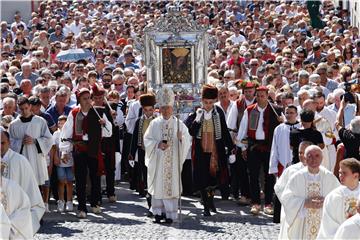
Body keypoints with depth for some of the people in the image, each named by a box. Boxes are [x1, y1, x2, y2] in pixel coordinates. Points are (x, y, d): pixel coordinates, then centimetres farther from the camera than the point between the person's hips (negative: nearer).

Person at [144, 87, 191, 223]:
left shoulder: (178, 124, 5)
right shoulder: (154, 124, 5)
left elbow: (188, 141, 1)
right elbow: (147, 140, 4)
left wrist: (181, 138, -20)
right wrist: (158, 145, -13)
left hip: (173, 161, 0)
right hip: (157, 161, 0)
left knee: (172, 185, -4)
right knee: (158, 185, 1)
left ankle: (170, 214, -2)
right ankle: (158, 212, 11)